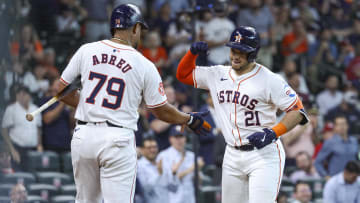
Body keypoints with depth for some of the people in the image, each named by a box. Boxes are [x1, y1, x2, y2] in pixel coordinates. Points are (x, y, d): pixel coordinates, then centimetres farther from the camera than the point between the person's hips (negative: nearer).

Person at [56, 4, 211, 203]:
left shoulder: (86, 51, 3)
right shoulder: (144, 65, -3)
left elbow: (62, 91, 9)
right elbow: (162, 111, 5)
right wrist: (189, 119, 22)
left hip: (83, 135, 3)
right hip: (118, 141, -3)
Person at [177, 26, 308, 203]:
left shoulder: (269, 80, -10)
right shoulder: (218, 75, 8)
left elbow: (297, 111, -11)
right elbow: (183, 74, 18)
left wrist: (273, 133, -24)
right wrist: (193, 52, -1)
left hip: (263, 155, -6)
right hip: (232, 155, 6)